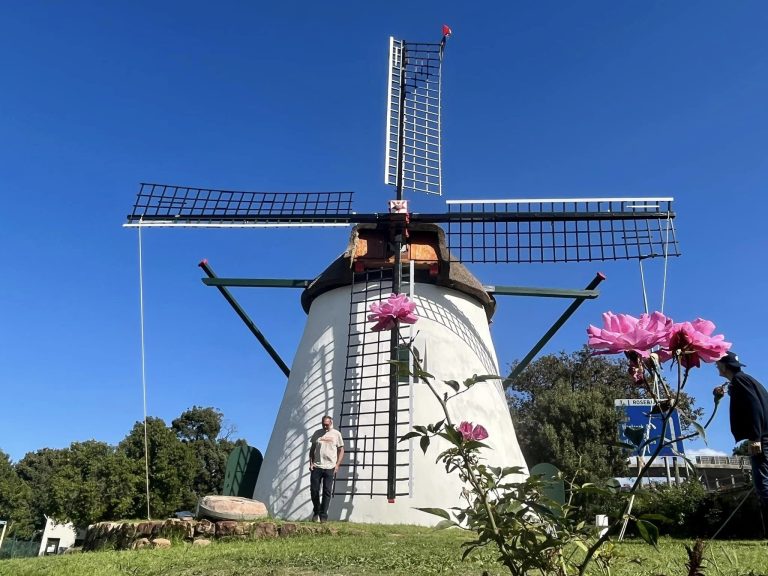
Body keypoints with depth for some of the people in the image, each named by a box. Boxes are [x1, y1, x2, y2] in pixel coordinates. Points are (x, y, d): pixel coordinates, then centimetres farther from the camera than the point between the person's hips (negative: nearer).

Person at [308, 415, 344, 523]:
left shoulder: (336, 434, 4)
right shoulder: (317, 433, 9)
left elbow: (341, 450, 6)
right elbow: (312, 449, 14)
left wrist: (337, 465, -4)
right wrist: (311, 463, 2)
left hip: (330, 467, -2)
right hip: (316, 467, 2)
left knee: (327, 492, 0)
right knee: (314, 490, 3)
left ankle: (323, 516, 7)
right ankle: (316, 512, 24)